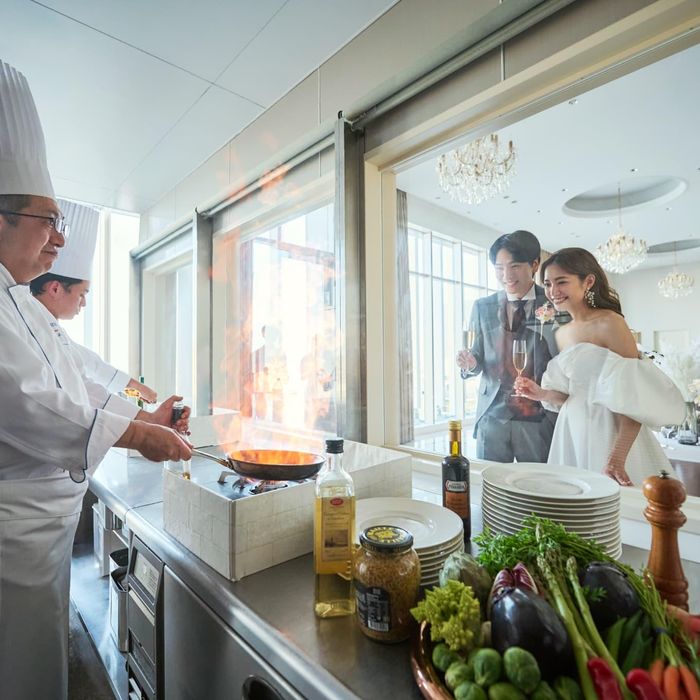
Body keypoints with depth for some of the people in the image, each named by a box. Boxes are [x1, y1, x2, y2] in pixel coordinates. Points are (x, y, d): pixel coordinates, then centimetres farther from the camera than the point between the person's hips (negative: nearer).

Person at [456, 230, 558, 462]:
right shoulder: (482, 307, 5)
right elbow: (478, 358, 9)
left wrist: (551, 319, -20)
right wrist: (470, 363, -13)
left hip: (539, 419, -1)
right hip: (492, 417, 2)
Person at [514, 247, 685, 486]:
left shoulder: (610, 323, -12)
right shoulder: (562, 334, 9)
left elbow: (634, 399, -17)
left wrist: (618, 457, -24)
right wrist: (543, 394, -1)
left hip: (608, 434, -7)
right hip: (572, 433, 7)